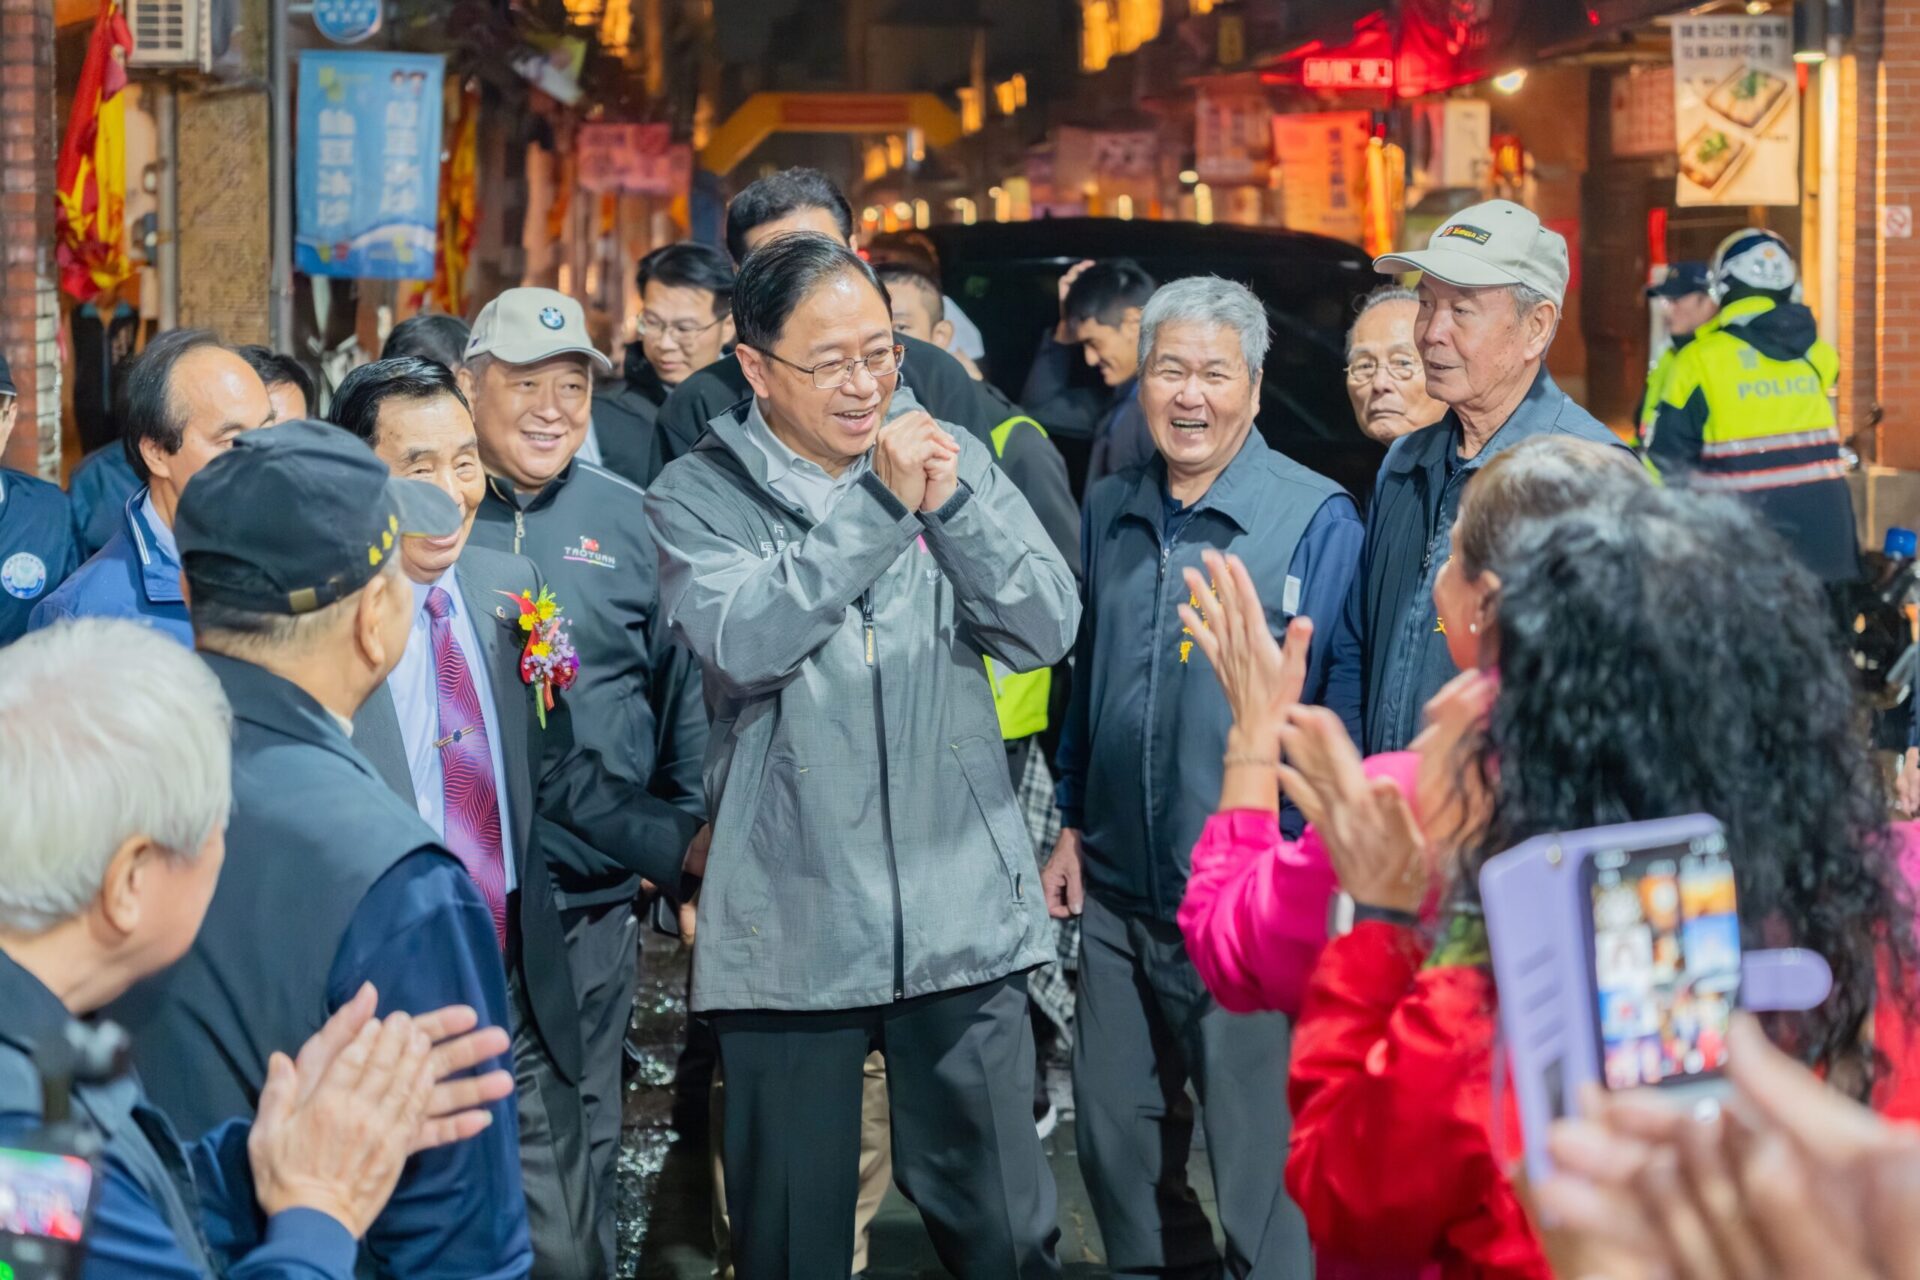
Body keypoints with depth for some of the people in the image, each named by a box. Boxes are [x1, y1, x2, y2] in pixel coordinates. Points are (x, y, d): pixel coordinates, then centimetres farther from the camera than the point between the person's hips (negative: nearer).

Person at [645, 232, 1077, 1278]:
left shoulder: (947, 455, 7)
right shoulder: (699, 496, 0)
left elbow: (1045, 630, -1)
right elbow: (741, 643, -17)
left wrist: (952, 502, -14)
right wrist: (879, 505, -17)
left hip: (962, 913, 2)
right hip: (790, 926, -1)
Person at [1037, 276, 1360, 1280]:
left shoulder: (1316, 520, -9)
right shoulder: (1109, 512, 8)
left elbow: (1347, 708, -8)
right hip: (1117, 894, 6)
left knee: (1261, 1165, 1)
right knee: (1116, 1145, 16)